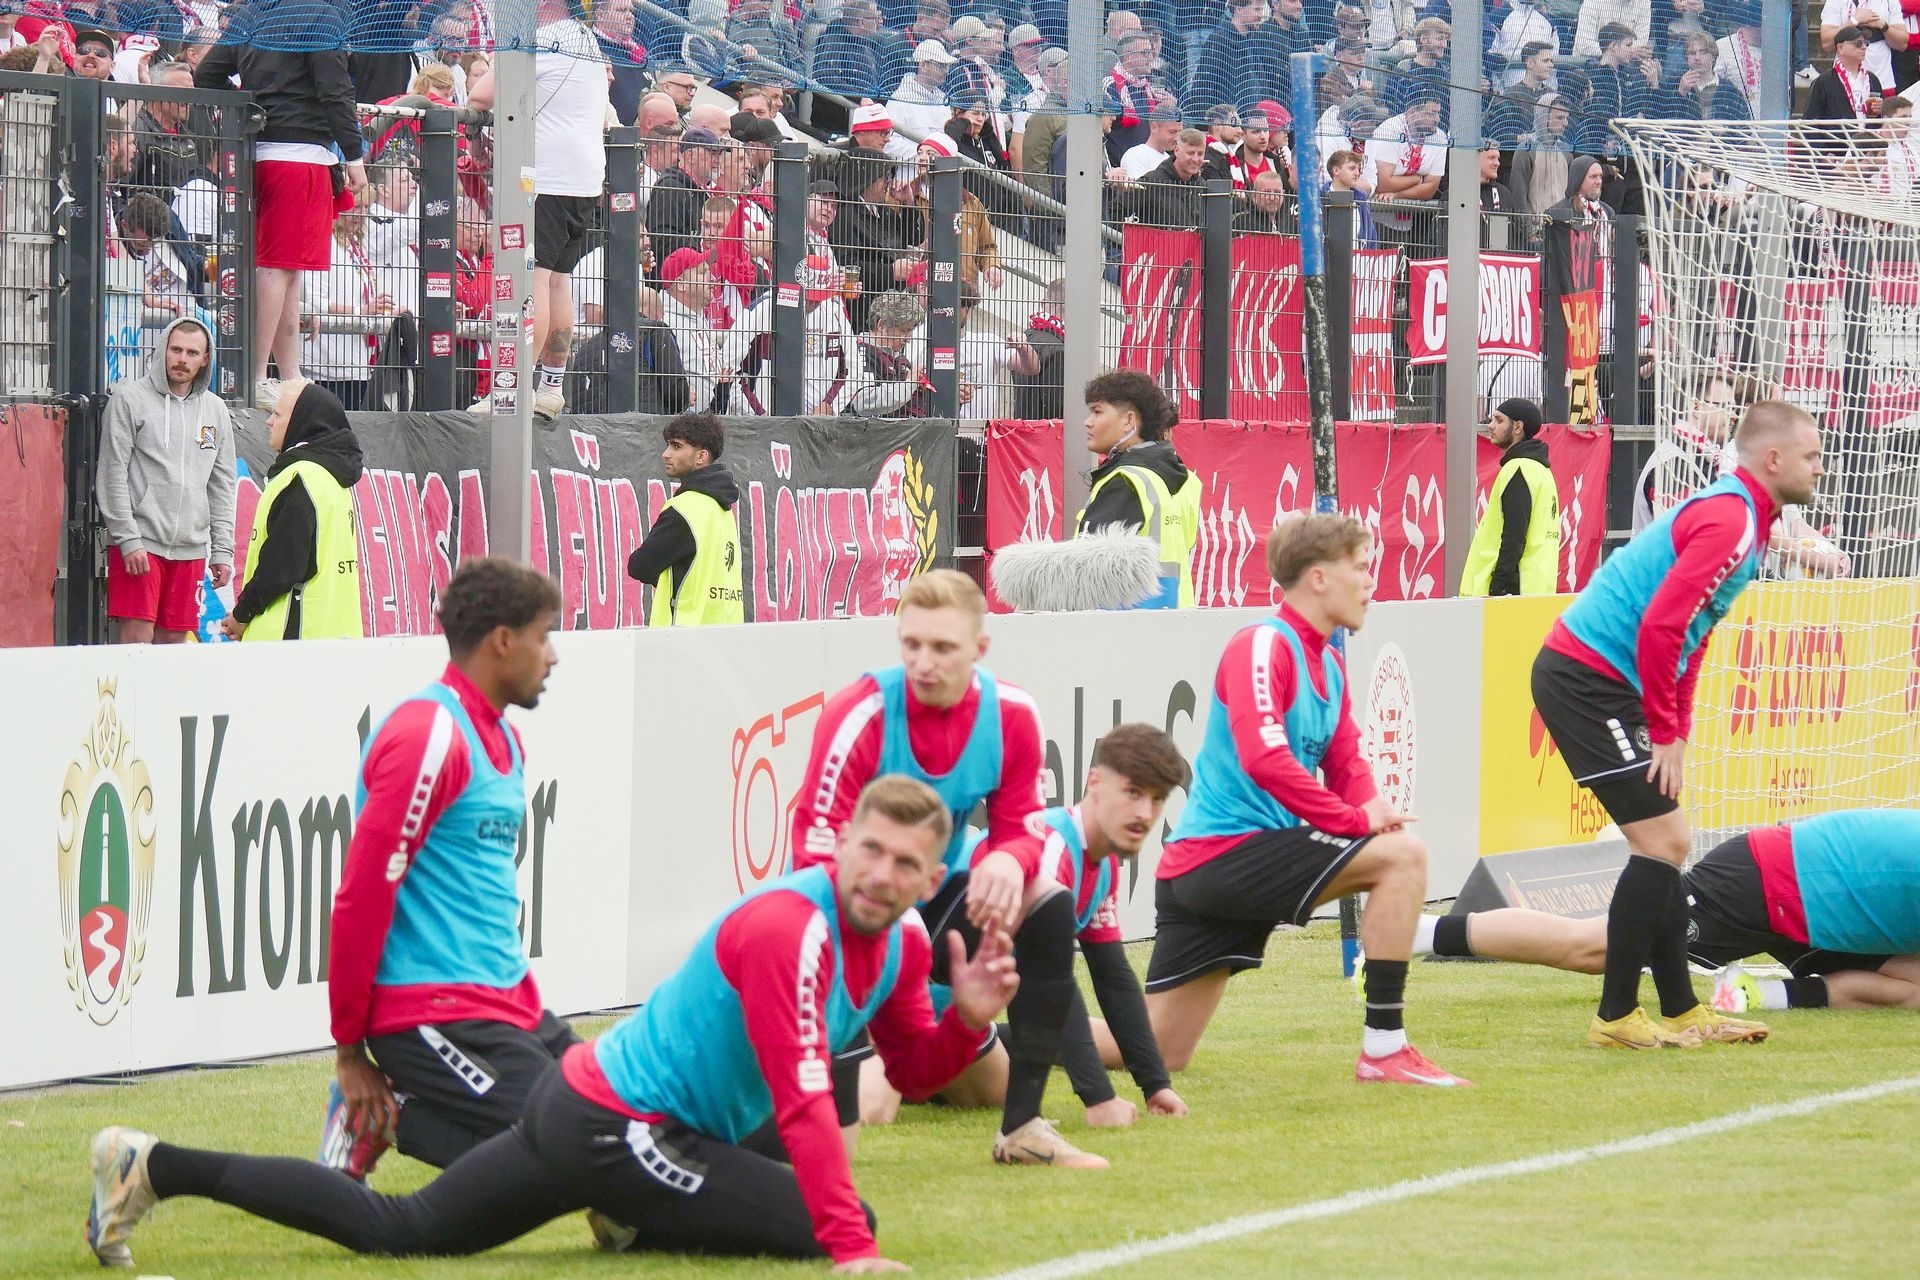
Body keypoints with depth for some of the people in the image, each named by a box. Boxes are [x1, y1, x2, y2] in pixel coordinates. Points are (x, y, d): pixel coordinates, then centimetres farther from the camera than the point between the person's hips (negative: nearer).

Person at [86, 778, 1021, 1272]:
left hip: (588, 1096, 11)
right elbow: (803, 1099, -34)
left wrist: (969, 1018, -8)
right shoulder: (790, 928, -29)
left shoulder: (901, 943, 5)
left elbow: (914, 1073, 16)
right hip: (610, 1130, -11)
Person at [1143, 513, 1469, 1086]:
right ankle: (1383, 1050, -18)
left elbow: (1347, 765, 14)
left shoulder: (1329, 666, 17)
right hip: (1226, 850, -10)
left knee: (1162, 1053, 10)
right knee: (1401, 854, -19)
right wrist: (1354, 819, -21)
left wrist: (1372, 811, -8)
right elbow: (1264, 759, -25)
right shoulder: (1262, 646, -12)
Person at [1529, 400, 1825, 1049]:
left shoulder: (1736, 515, 17)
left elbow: (1689, 636, 24)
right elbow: (1659, 627, -24)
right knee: (1661, 842, -11)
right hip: (1586, 677, -10)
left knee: (1667, 846, 12)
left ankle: (1681, 1011, 17)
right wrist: (1665, 733, -16)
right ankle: (1615, 1017, -7)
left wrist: (1676, 731, 16)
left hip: (1588, 679, 10)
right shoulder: (1730, 521, -16)